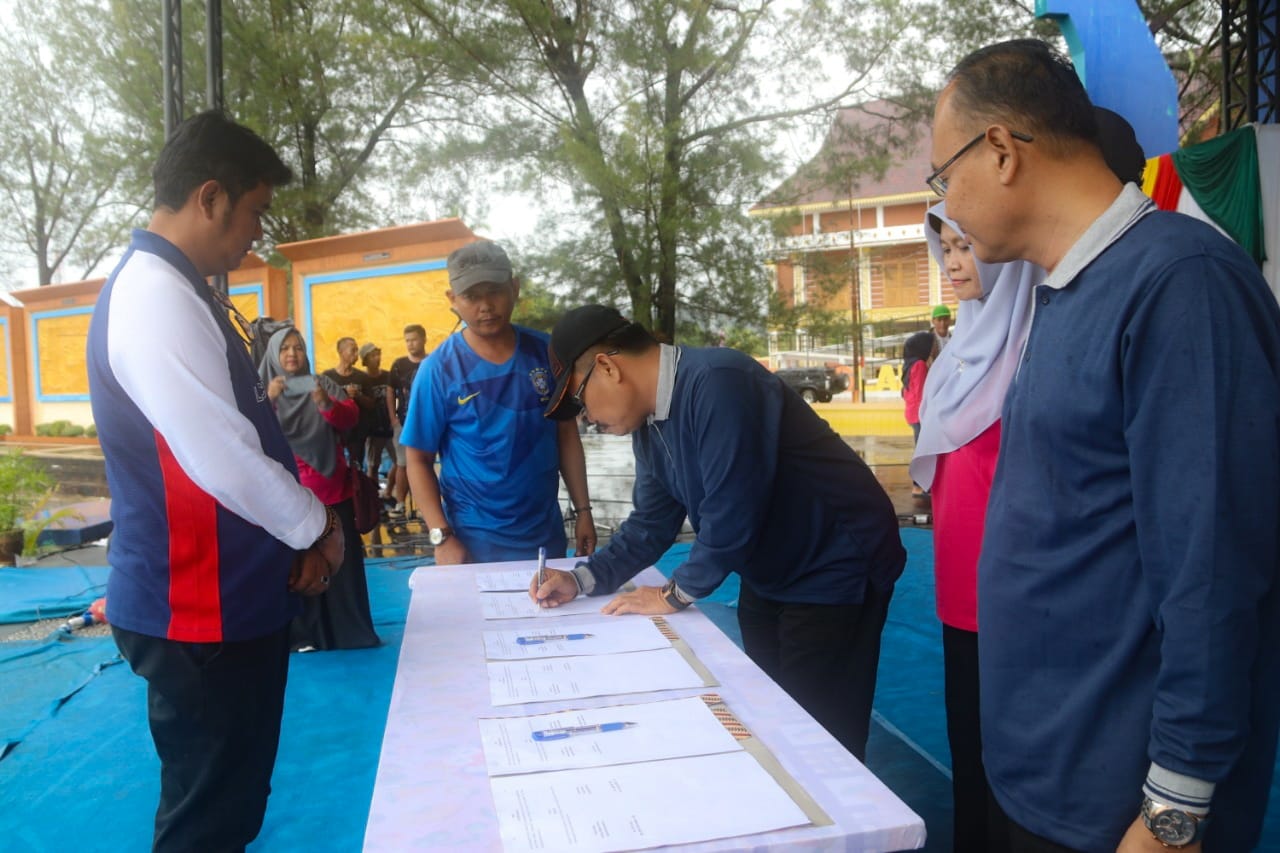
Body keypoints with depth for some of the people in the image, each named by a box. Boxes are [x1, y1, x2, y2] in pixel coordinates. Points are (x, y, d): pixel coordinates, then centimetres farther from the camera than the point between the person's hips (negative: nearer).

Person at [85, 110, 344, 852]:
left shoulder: (175, 291, 11)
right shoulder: (155, 296, -21)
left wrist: (304, 527, 8)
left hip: (231, 596, 10)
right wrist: (318, 527, -10)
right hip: (202, 611, -10)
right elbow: (223, 461, -27)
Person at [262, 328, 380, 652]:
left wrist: (326, 404, -27)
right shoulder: (263, 388, 3)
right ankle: (301, 634, 9)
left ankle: (348, 629, 12)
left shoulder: (323, 384, 7)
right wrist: (268, 400, -29)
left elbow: (351, 417, -7)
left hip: (331, 487, 2)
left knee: (341, 559, 4)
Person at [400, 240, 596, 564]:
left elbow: (566, 434, 4)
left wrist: (583, 510, 1)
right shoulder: (439, 369, -11)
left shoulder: (546, 351, -3)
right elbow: (419, 460, -7)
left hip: (546, 534, 3)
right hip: (475, 541, -3)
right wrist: (442, 537, -16)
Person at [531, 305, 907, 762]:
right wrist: (582, 579, -2)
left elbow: (732, 511, -30)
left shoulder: (718, 383, -29)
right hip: (769, 577, 9)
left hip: (835, 569, -9)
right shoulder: (649, 422, 2)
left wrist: (677, 593, -16)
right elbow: (651, 523, 9)